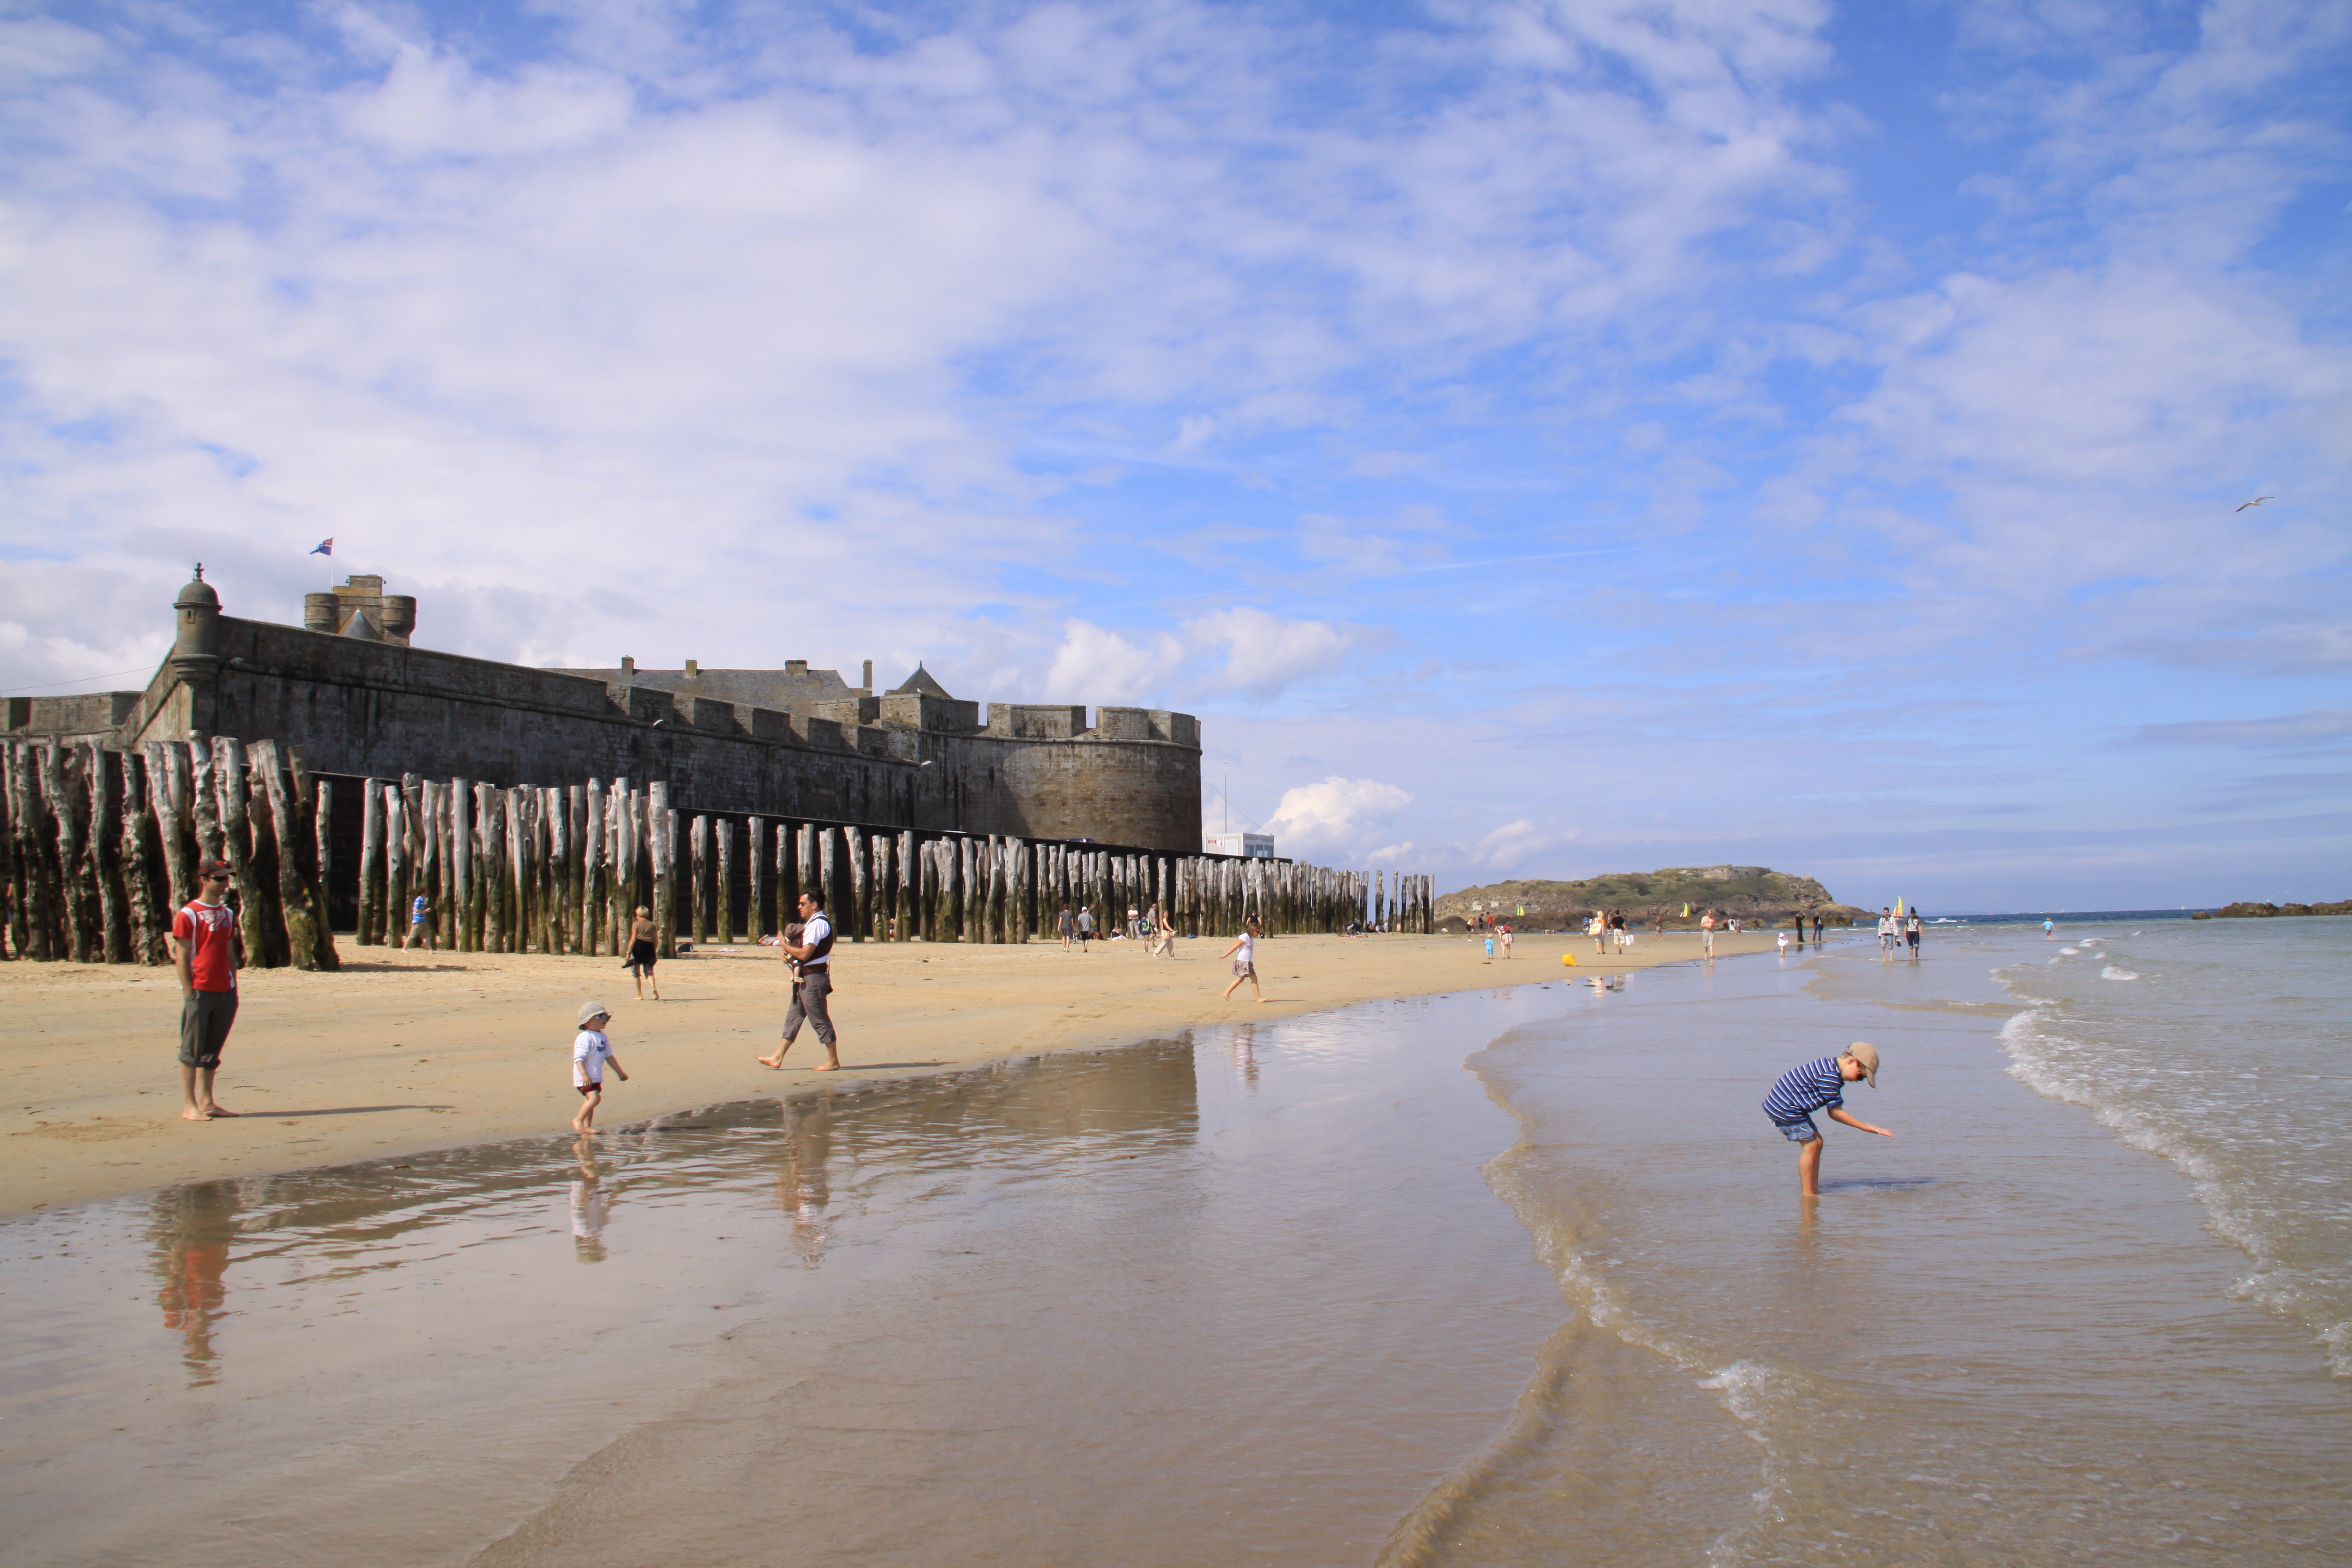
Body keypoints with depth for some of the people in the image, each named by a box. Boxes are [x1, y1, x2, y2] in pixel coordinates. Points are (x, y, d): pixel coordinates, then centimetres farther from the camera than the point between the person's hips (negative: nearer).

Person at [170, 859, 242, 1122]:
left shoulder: (227, 914, 14)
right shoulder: (188, 914, -5)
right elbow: (181, 957, -8)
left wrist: (234, 989, 12)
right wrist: (188, 992, -13)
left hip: (224, 991, 6)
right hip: (199, 991, -6)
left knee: (212, 1051, 11)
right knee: (192, 1051, -2)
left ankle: (207, 1102, 17)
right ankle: (189, 1106, 1)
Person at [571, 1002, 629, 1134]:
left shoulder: (603, 1037, 12)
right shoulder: (585, 1038, -16)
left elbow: (609, 1057, 22)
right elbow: (579, 1058, -23)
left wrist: (620, 1072, 27)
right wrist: (584, 1075, -34)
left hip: (596, 1078, 9)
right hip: (585, 1079, -9)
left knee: (590, 1101, 11)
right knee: (595, 1098, -19)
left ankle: (587, 1127, 17)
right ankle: (578, 1120, -5)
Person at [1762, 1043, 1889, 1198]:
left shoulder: (1831, 1068, 11)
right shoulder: (1829, 1076, -22)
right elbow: (1836, 1113, -16)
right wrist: (1866, 1127, -14)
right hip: (1785, 1108, -11)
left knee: (1817, 1142, 12)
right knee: (1810, 1145, -9)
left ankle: (1815, 1191, 15)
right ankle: (1808, 1194, -5)